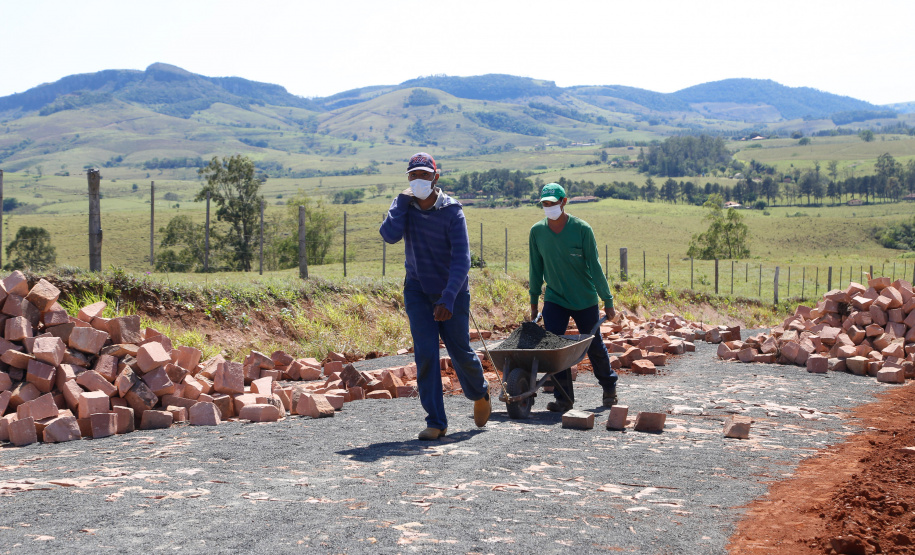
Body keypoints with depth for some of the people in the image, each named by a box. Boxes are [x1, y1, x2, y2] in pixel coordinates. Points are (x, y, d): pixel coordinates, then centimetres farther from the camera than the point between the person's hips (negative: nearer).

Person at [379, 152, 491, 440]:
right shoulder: (404, 206, -3)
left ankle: (479, 394, 36)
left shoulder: (452, 212, -15)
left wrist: (448, 298, -31)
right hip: (418, 289, 2)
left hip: (451, 291, -2)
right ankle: (436, 422, -2)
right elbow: (390, 235, -22)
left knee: (459, 350, 4)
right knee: (425, 354, -8)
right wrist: (402, 200, -15)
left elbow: (461, 259, -21)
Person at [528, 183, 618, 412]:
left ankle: (609, 387, 34)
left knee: (594, 346, 10)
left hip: (585, 299, -2)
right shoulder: (537, 231, -3)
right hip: (554, 299, 2)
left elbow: (594, 266, -8)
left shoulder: (581, 229, -12)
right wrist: (534, 302, 11)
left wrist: (608, 301, -7)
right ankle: (563, 397, 0)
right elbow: (536, 269, 7)